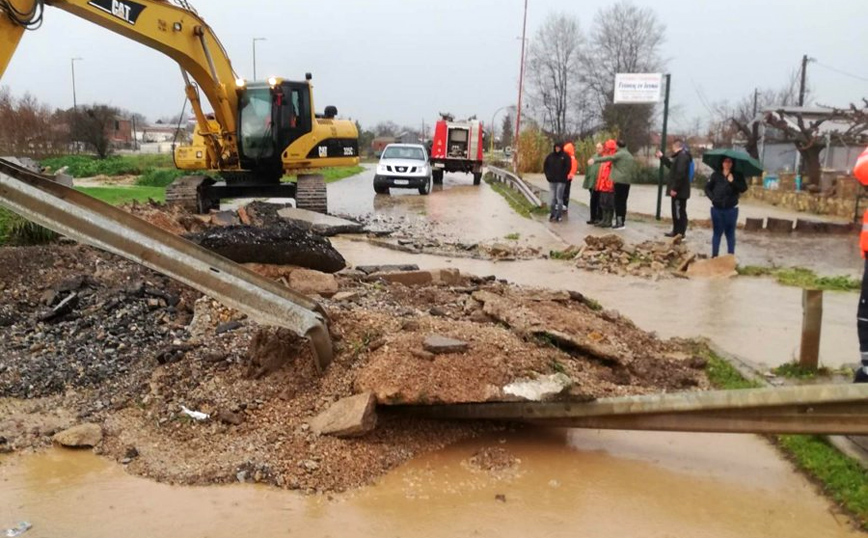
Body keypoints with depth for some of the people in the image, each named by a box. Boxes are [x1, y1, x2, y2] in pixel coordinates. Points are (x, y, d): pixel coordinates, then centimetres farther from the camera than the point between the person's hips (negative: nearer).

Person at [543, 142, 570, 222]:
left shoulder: (565, 156, -3)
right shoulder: (550, 156, 8)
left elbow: (568, 167, -6)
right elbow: (545, 166, 13)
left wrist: (563, 176, -11)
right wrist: (548, 175, 2)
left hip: (561, 181, -4)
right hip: (552, 180, 4)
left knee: (559, 198, -4)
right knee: (553, 198, 9)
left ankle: (558, 215, -1)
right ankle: (553, 214, 16)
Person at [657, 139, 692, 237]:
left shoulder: (682, 156, -18)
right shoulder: (680, 156, 16)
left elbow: (680, 174, -26)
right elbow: (672, 166, 34)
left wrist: (674, 188, -25)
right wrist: (662, 157, 39)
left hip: (679, 190, -10)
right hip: (679, 190, 10)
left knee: (679, 211, -6)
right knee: (677, 211, 15)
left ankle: (680, 232, -3)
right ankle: (677, 231, 21)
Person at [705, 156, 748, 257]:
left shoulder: (738, 175, 0)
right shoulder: (716, 175, 3)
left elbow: (744, 188, -11)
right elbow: (707, 187, 8)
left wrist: (733, 181, -23)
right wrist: (712, 197, -7)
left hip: (731, 209, -1)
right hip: (716, 208, 1)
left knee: (730, 233, 5)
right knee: (717, 232, 9)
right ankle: (714, 255, 16)